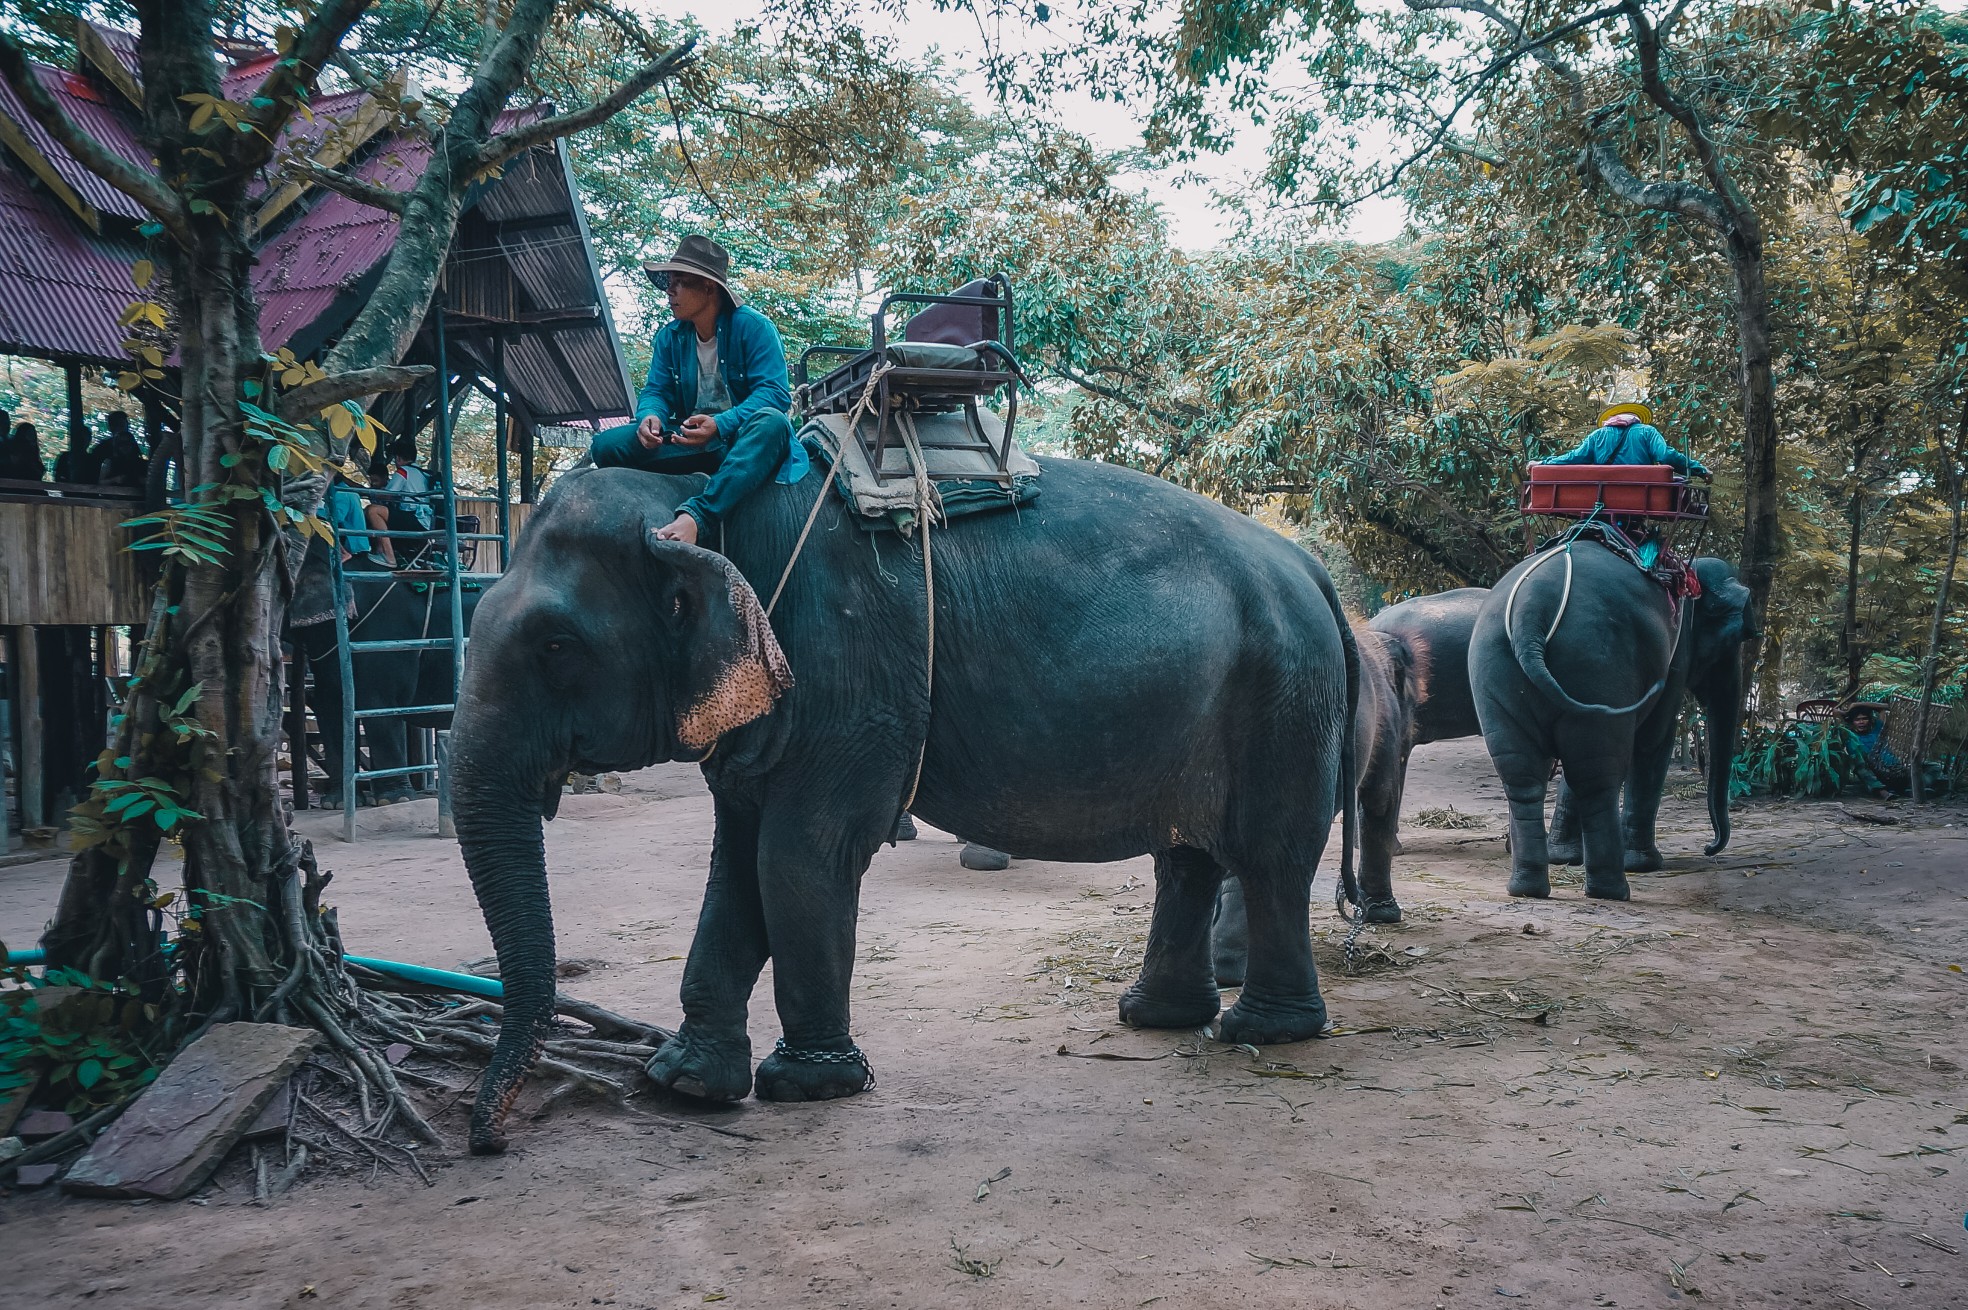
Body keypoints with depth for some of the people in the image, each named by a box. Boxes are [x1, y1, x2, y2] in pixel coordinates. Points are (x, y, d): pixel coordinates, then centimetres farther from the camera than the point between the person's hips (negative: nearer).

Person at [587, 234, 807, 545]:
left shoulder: (754, 327, -9)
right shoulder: (669, 337, 8)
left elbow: (775, 392, -17)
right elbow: (656, 391, 8)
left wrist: (721, 424, -33)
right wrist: (650, 415, -19)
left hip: (745, 442, -5)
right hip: (690, 441, 5)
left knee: (772, 423, -41)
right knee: (606, 445, -13)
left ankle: (696, 516, -56)